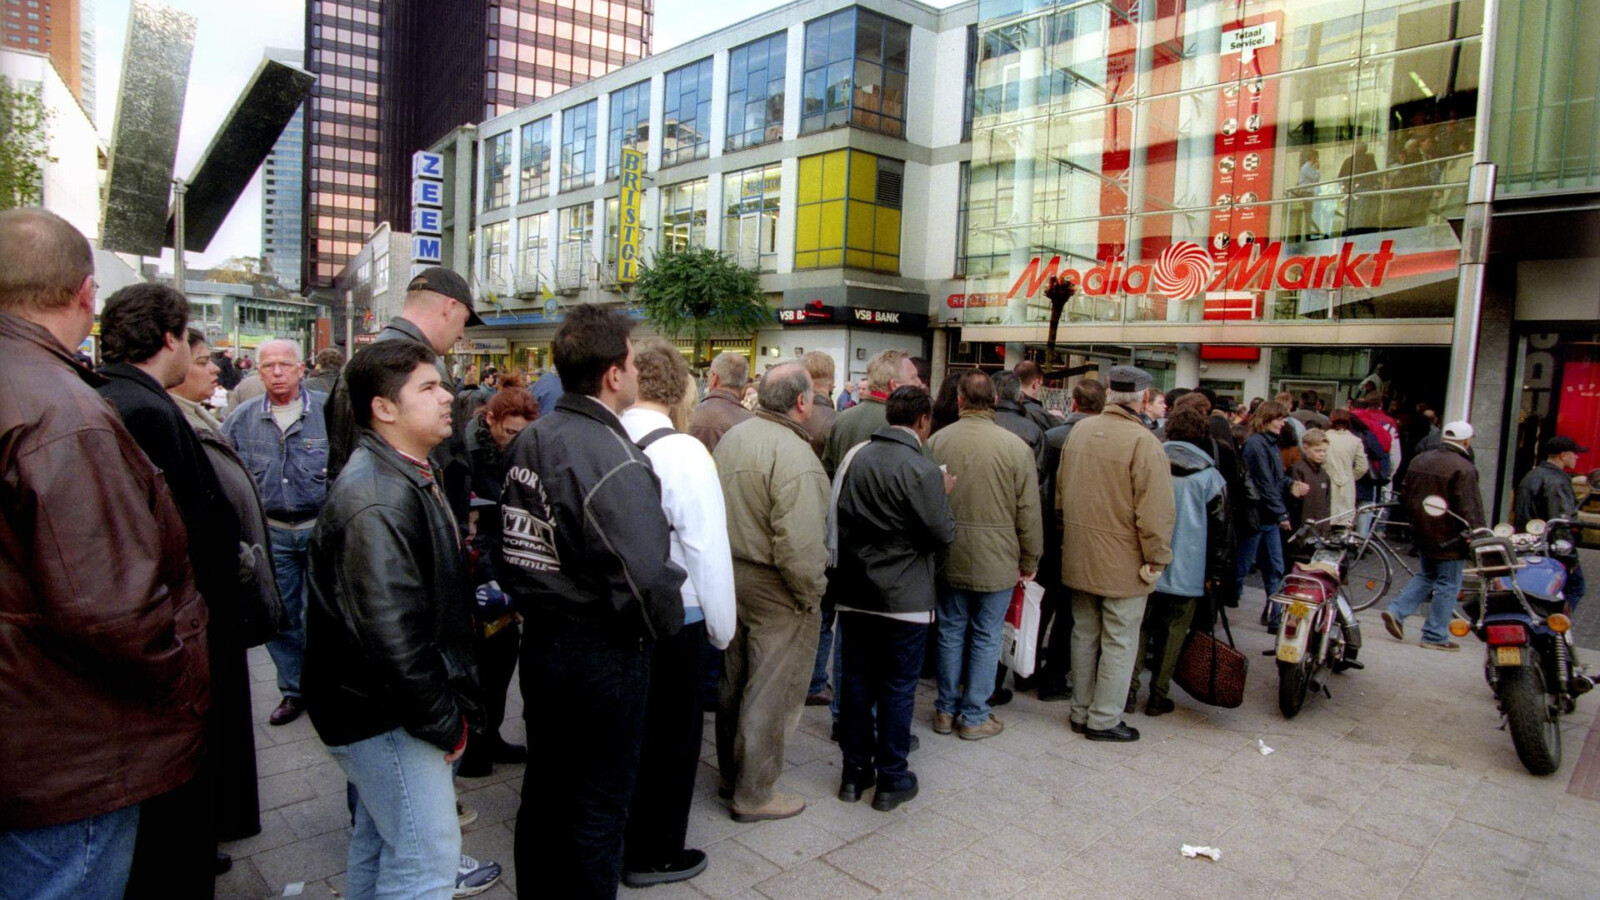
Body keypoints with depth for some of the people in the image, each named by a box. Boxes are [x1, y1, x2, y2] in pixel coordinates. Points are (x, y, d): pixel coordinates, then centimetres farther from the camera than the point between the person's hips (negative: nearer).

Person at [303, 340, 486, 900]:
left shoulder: (411, 476, 10)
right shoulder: (376, 502, -25)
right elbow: (390, 633, -28)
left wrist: (454, 699, 15)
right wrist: (445, 723, -18)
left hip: (385, 707, 10)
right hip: (382, 714, -10)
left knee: (379, 843, 23)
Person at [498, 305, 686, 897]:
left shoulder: (529, 440, 2)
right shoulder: (613, 459, -24)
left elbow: (513, 543, 8)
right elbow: (647, 576, -29)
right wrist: (664, 626, -11)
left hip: (540, 641, 8)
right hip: (603, 652, -8)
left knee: (544, 788, 23)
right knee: (598, 804, 10)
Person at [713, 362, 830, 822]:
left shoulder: (733, 436, 3)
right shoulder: (794, 455, -23)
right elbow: (798, 545, -27)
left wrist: (733, 555, 16)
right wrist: (811, 594, -14)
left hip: (731, 573, 9)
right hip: (774, 591, -9)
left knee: (735, 680, 21)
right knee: (770, 692, 6)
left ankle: (730, 773, 37)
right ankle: (754, 793, 20)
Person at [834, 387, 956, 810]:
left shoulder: (858, 458, 3)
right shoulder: (922, 470, -17)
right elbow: (942, 535, -14)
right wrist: (944, 494, 1)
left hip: (857, 592, 6)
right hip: (905, 597, -5)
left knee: (857, 680, 13)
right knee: (898, 688, 6)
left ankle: (855, 771, 24)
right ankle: (891, 778, 17)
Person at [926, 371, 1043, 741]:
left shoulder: (936, 442, -6)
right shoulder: (1015, 447, -13)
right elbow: (1028, 512, -8)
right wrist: (1030, 561, 5)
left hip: (948, 558, 3)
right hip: (997, 561, -2)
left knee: (951, 631, 15)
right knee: (986, 637, 9)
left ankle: (946, 710, 26)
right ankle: (975, 716, 19)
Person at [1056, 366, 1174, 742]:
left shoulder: (1079, 431, 2)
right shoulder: (1143, 442, -18)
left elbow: (1061, 492, 11)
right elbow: (1155, 510, -20)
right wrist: (1156, 558, -9)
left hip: (1079, 556, 6)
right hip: (1124, 562, -6)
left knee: (1085, 635, 17)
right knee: (1119, 642, 7)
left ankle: (1081, 712, 28)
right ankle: (1104, 720, 16)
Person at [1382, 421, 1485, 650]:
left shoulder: (1421, 460, 7)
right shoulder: (1464, 469, -17)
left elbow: (1405, 495, 15)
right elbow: (1470, 508, -20)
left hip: (1422, 532, 7)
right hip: (1449, 537, -7)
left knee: (1426, 575, 22)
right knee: (1448, 585, 4)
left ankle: (1396, 611, 7)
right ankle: (1436, 636, 9)